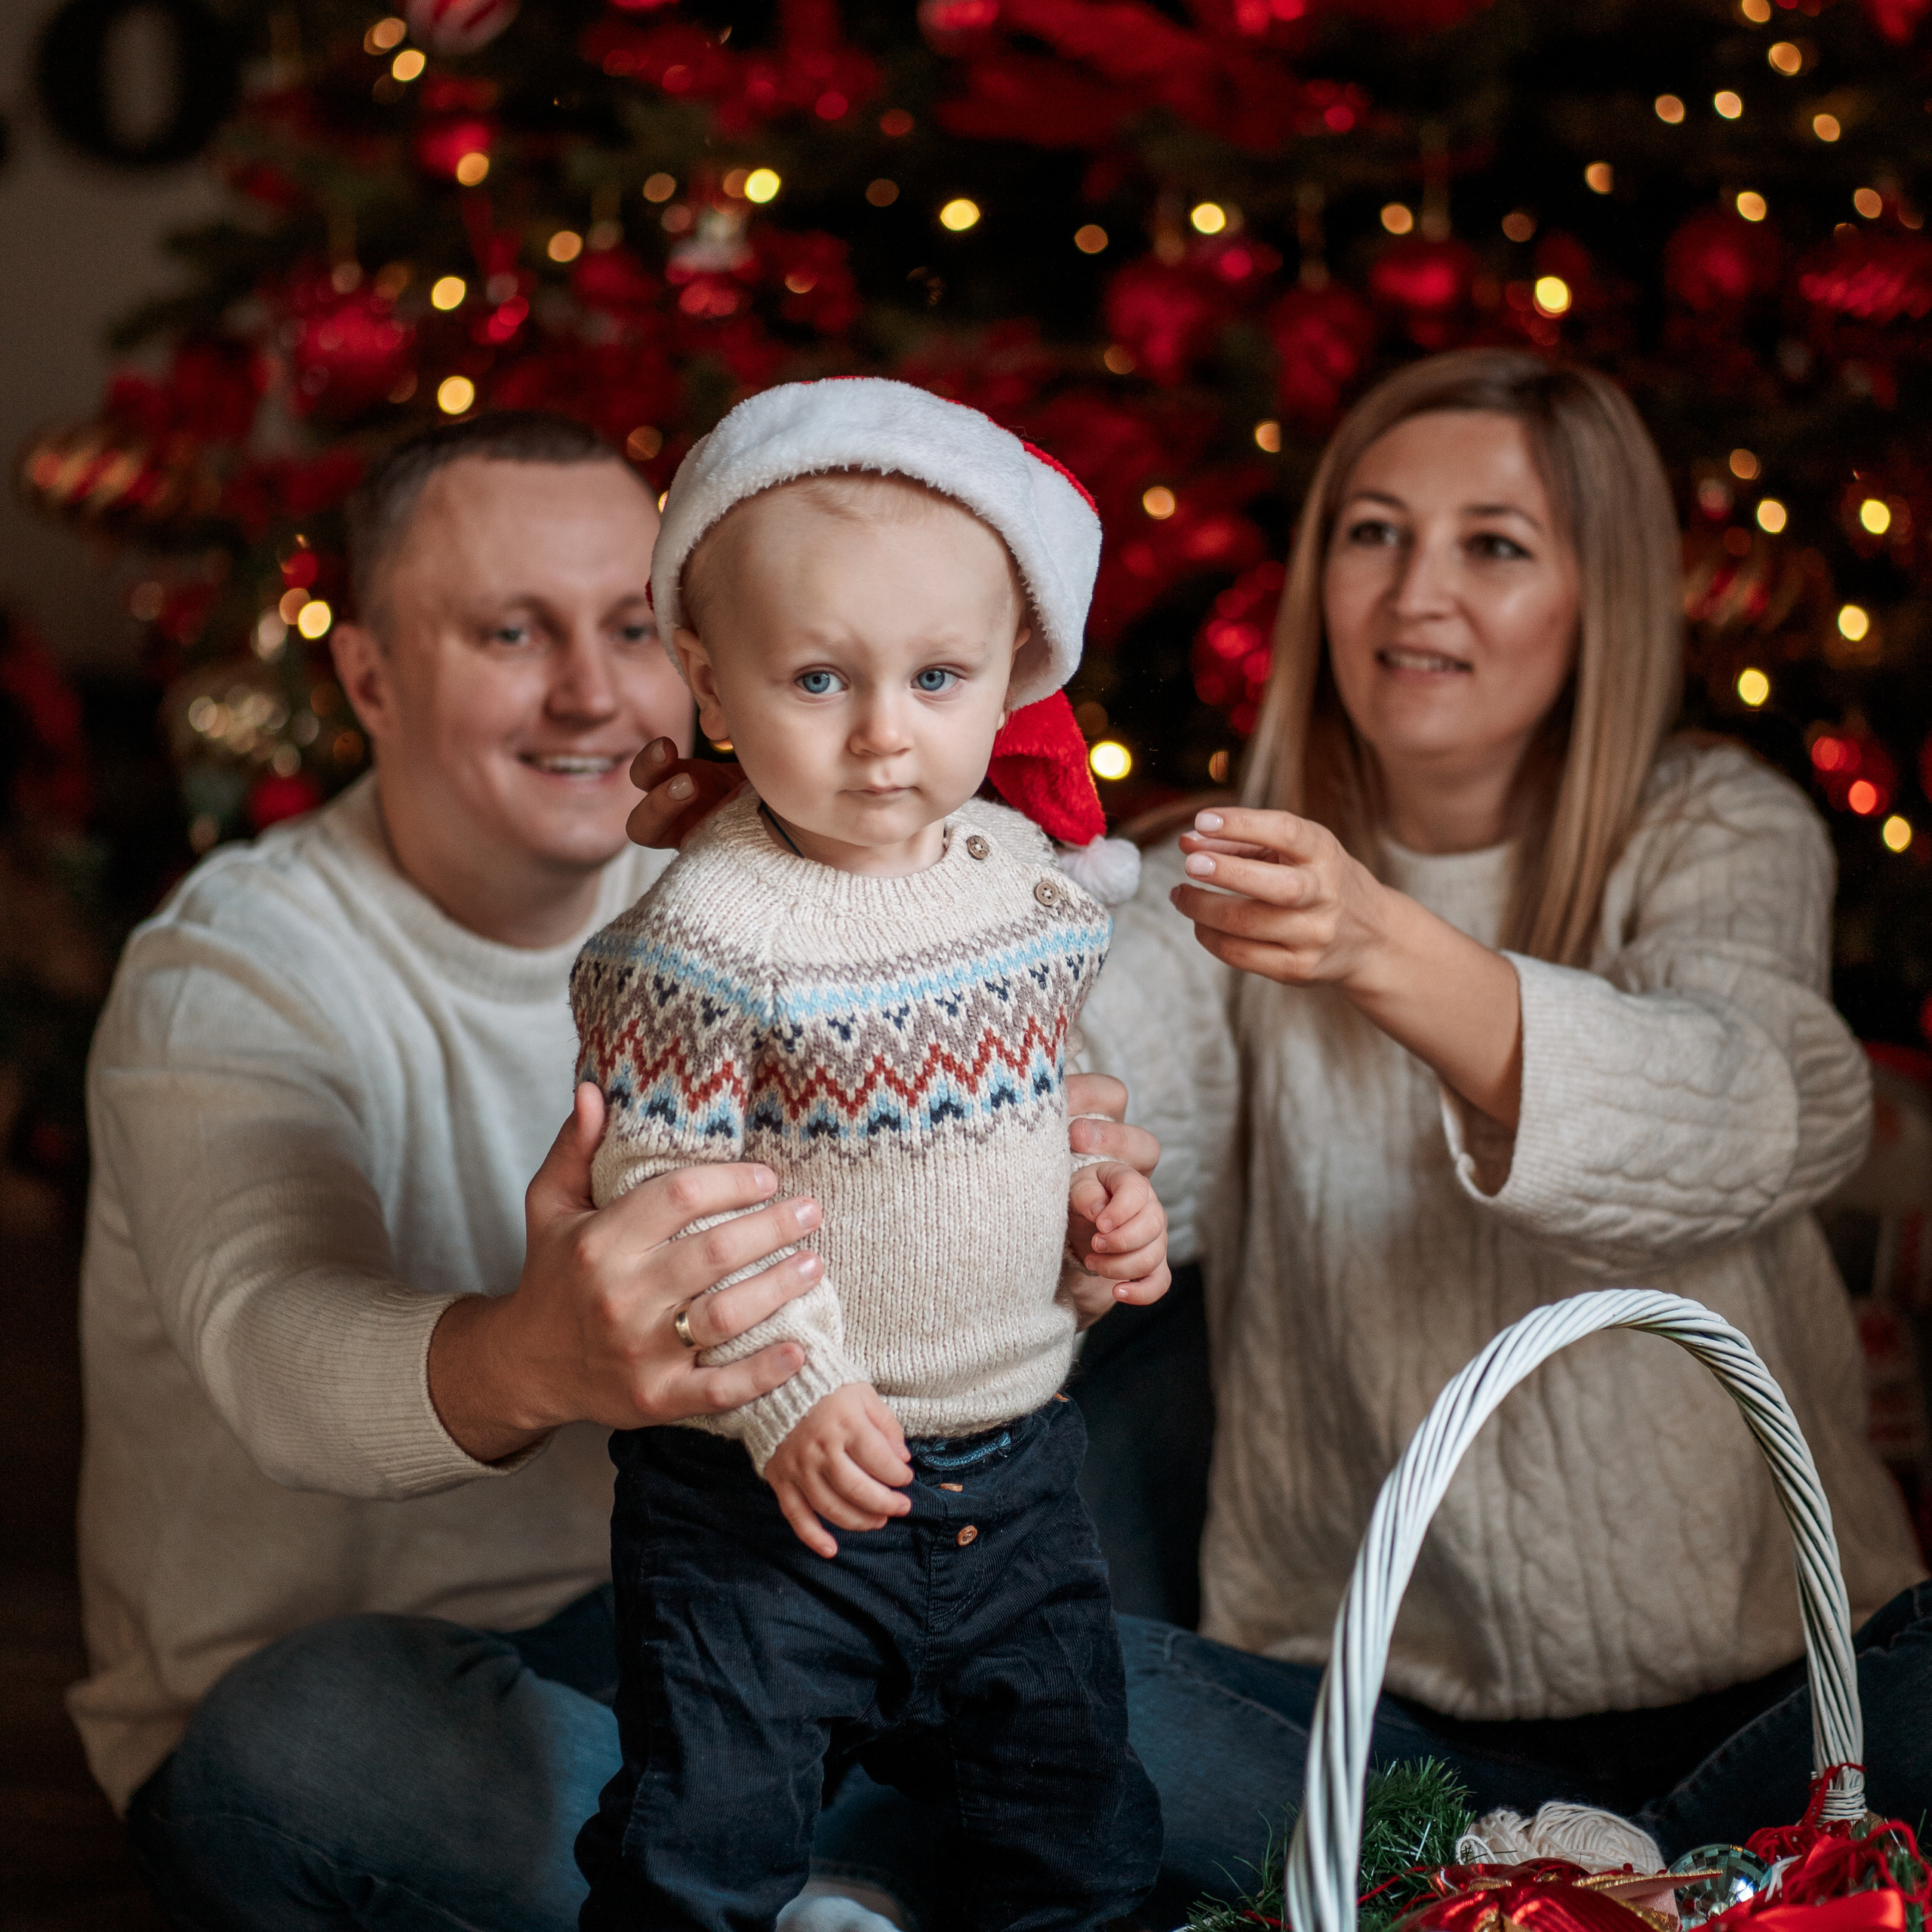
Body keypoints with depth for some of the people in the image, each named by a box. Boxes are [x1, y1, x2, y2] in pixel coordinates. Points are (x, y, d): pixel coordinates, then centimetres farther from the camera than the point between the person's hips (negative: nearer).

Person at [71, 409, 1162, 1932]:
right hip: (305, 1687, -4)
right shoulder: (231, 979, -17)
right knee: (309, 1737, -39)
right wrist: (527, 1361, -60)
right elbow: (274, 1338, -37)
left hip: (642, 1632, 4)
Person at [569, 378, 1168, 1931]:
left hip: (1016, 1472, 6)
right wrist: (790, 1389, -24)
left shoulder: (1023, 872, 1)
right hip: (769, 1489, -6)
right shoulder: (710, 932, -20)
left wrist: (1098, 1189, 3)